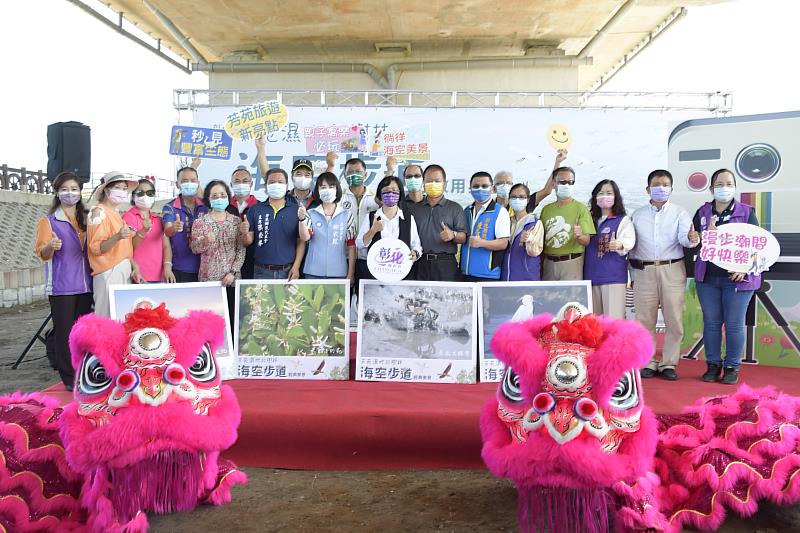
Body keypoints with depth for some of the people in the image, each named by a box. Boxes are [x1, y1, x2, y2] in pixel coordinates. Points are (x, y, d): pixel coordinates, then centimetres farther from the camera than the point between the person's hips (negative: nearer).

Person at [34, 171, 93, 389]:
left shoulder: (87, 219, 14)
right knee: (65, 331, -3)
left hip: (85, 285, 4)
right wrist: (51, 246, -28)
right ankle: (69, 378, 5)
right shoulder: (48, 220, 1)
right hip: (61, 287, -4)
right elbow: (42, 253, -7)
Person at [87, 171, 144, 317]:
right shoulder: (99, 212, -7)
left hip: (124, 271, 8)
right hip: (109, 272, -8)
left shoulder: (116, 214, 16)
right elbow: (96, 248, -14)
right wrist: (117, 237, -30)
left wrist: (134, 267, 7)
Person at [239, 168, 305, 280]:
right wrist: (245, 233, -16)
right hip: (261, 271, 1)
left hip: (288, 271, 0)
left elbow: (301, 242, 2)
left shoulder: (296, 210, 3)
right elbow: (248, 242, 5)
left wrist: (296, 266, -7)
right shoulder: (255, 209, 6)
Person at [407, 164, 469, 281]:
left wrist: (453, 235, -18)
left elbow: (464, 237, 2)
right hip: (420, 264, 1)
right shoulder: (413, 209, 16)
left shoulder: (455, 208, 11)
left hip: (446, 264, -1)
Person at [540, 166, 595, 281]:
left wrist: (579, 236, -29)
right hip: (548, 263, 4)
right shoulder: (546, 209, 10)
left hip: (571, 263, -4)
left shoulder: (580, 208, -2)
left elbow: (586, 241, -7)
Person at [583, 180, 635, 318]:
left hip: (614, 276, -5)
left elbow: (629, 240, -14)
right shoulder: (590, 220, 17)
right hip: (591, 276, 5)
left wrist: (619, 245, -35)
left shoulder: (623, 220, 2)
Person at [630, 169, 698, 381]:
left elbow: (684, 238, -9)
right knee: (645, 320, 4)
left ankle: (669, 363, 13)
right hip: (644, 271, 1)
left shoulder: (680, 213, 7)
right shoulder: (637, 215, 12)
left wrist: (691, 238, -33)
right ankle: (647, 362, 15)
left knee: (674, 320, 0)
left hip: (672, 271, -1)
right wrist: (633, 275, 9)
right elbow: (631, 246, 13)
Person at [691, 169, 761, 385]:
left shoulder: (747, 212, 2)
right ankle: (713, 365, 19)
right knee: (711, 323, 7)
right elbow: (696, 243, 4)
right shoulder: (702, 213, 8)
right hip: (708, 278, 2)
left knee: (734, 325, 2)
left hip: (738, 278, -2)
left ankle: (732, 367, 14)